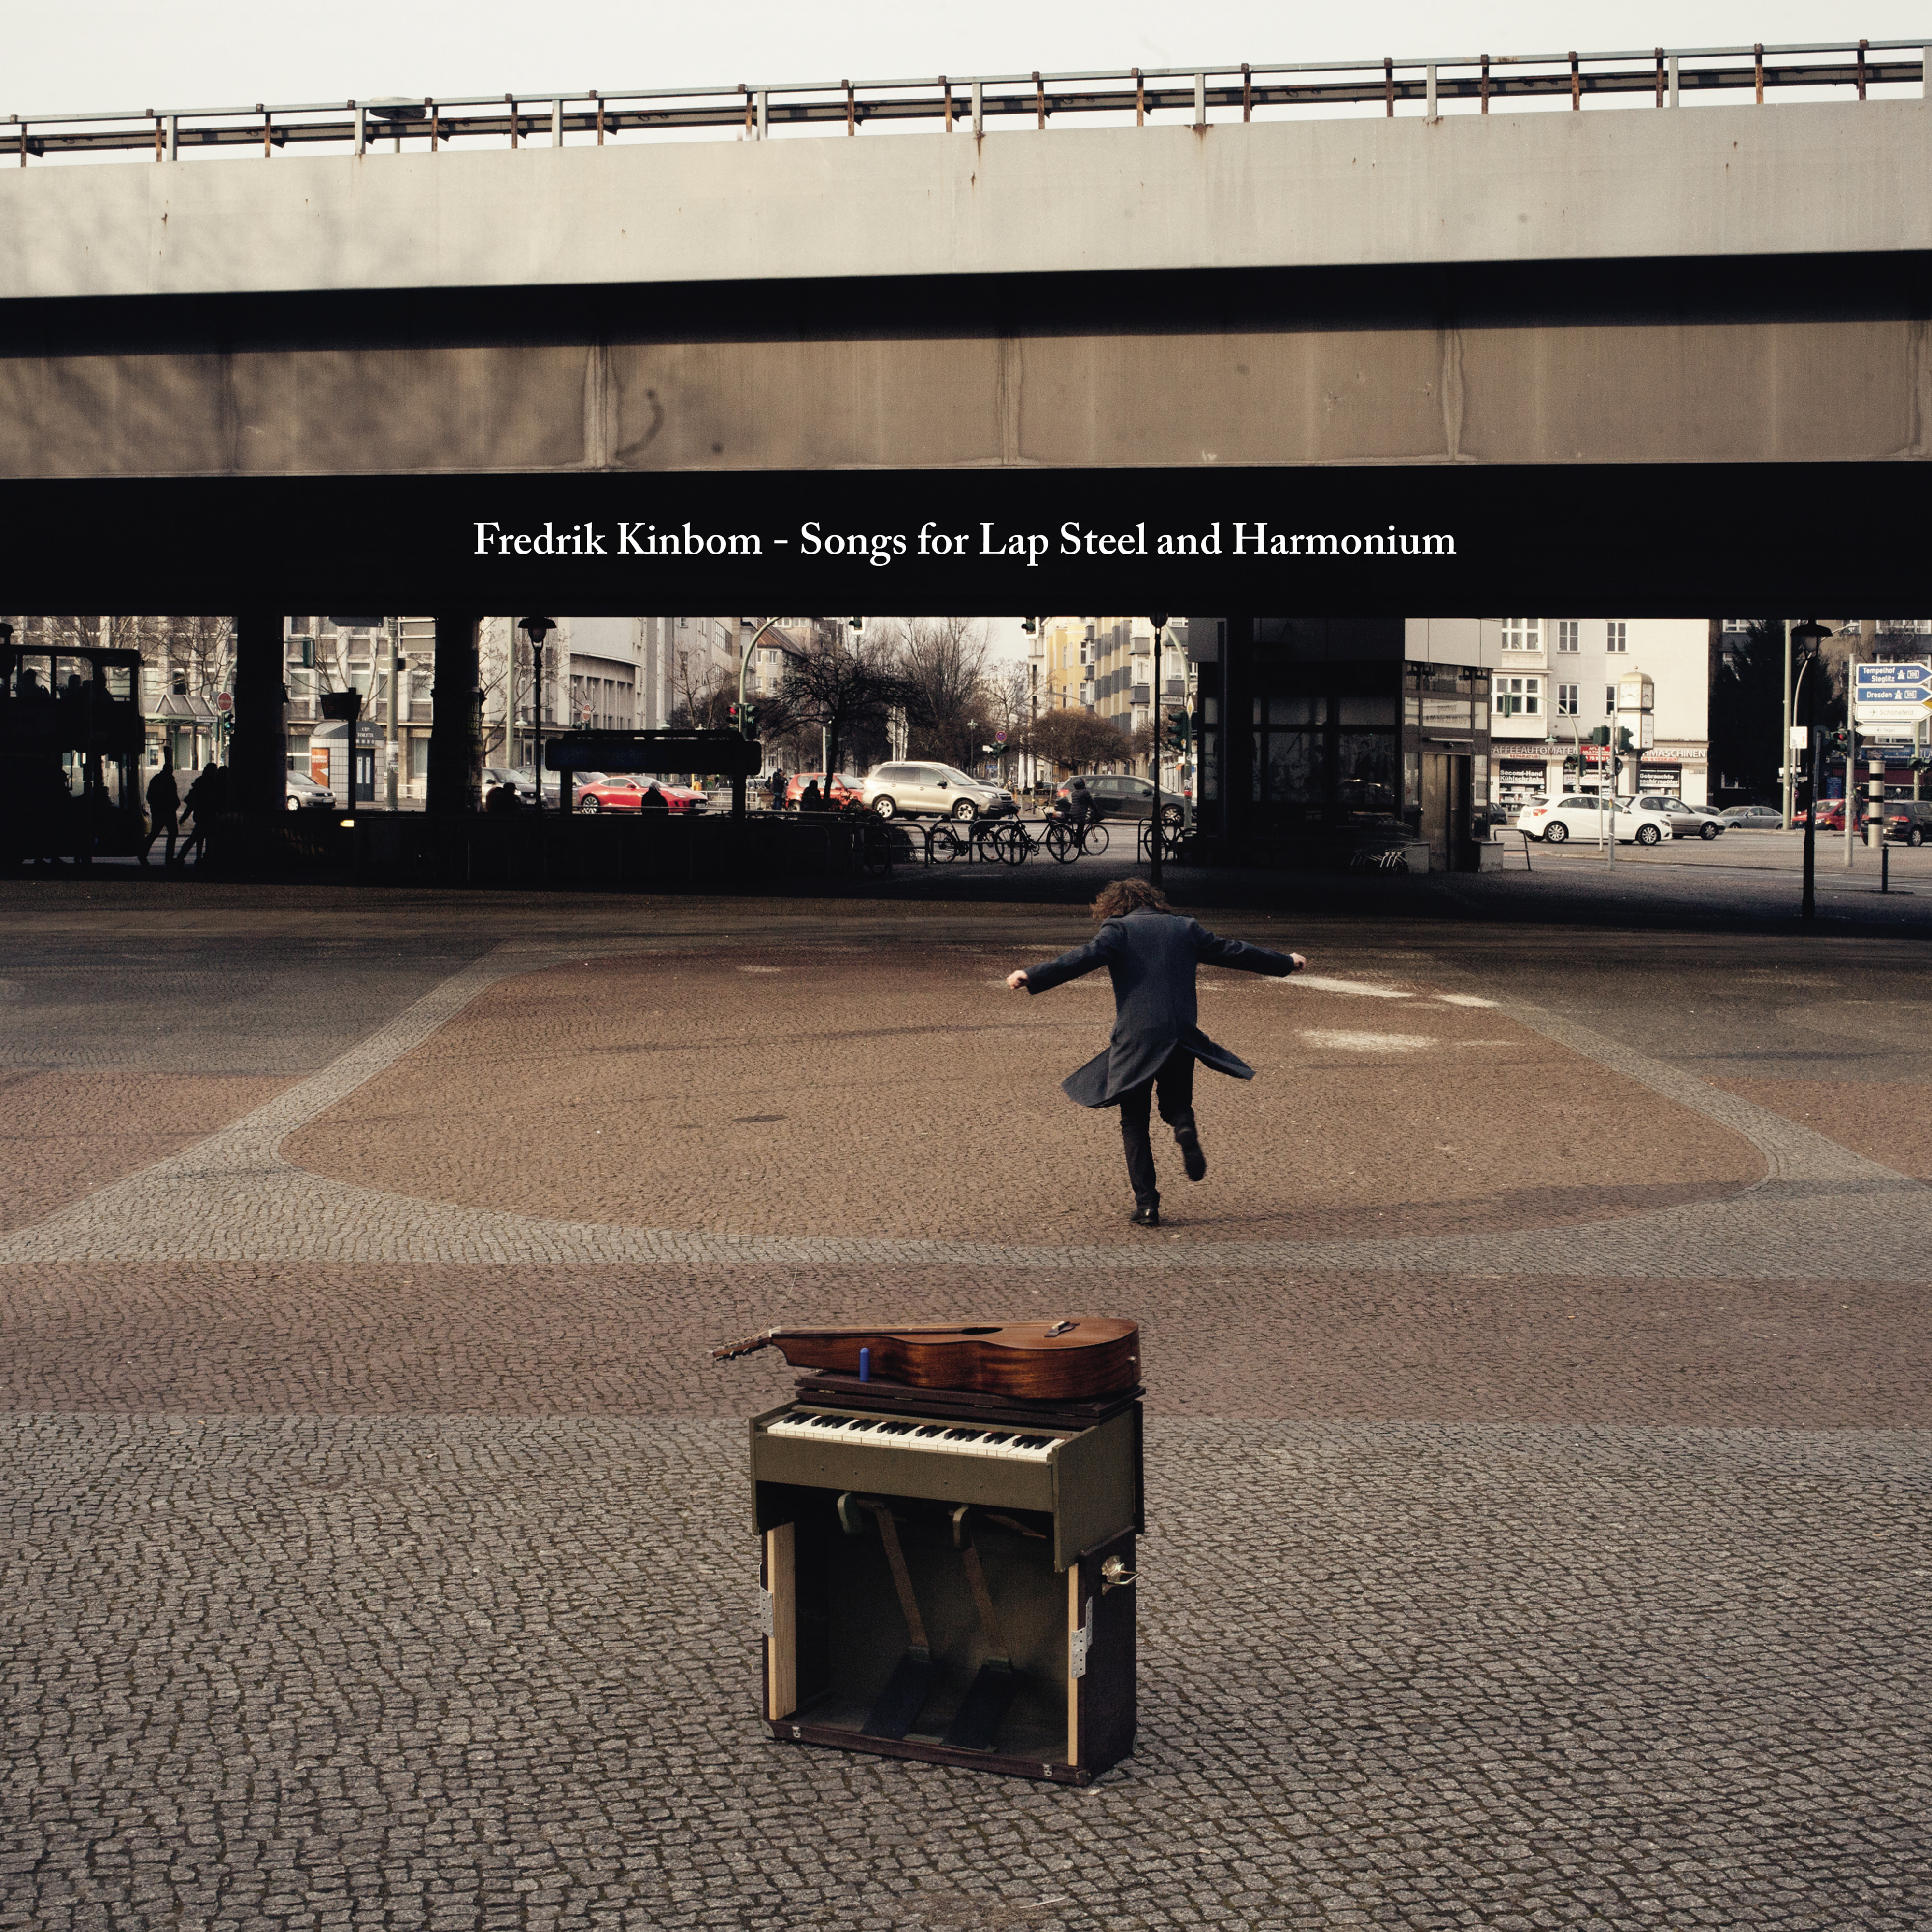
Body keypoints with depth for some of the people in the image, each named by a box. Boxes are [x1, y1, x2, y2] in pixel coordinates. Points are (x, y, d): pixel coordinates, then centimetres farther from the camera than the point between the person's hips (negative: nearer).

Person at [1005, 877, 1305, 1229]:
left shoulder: (1118, 929, 3)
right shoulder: (1185, 928, 16)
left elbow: (1086, 957, -14)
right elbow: (1233, 952, 23)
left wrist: (1032, 976, -19)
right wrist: (1286, 962, 36)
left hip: (1136, 1041, -3)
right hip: (1183, 1038, 3)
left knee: (1135, 1123, 8)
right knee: (1176, 1105, 24)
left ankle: (1146, 1204, 1)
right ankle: (1185, 1127, -13)